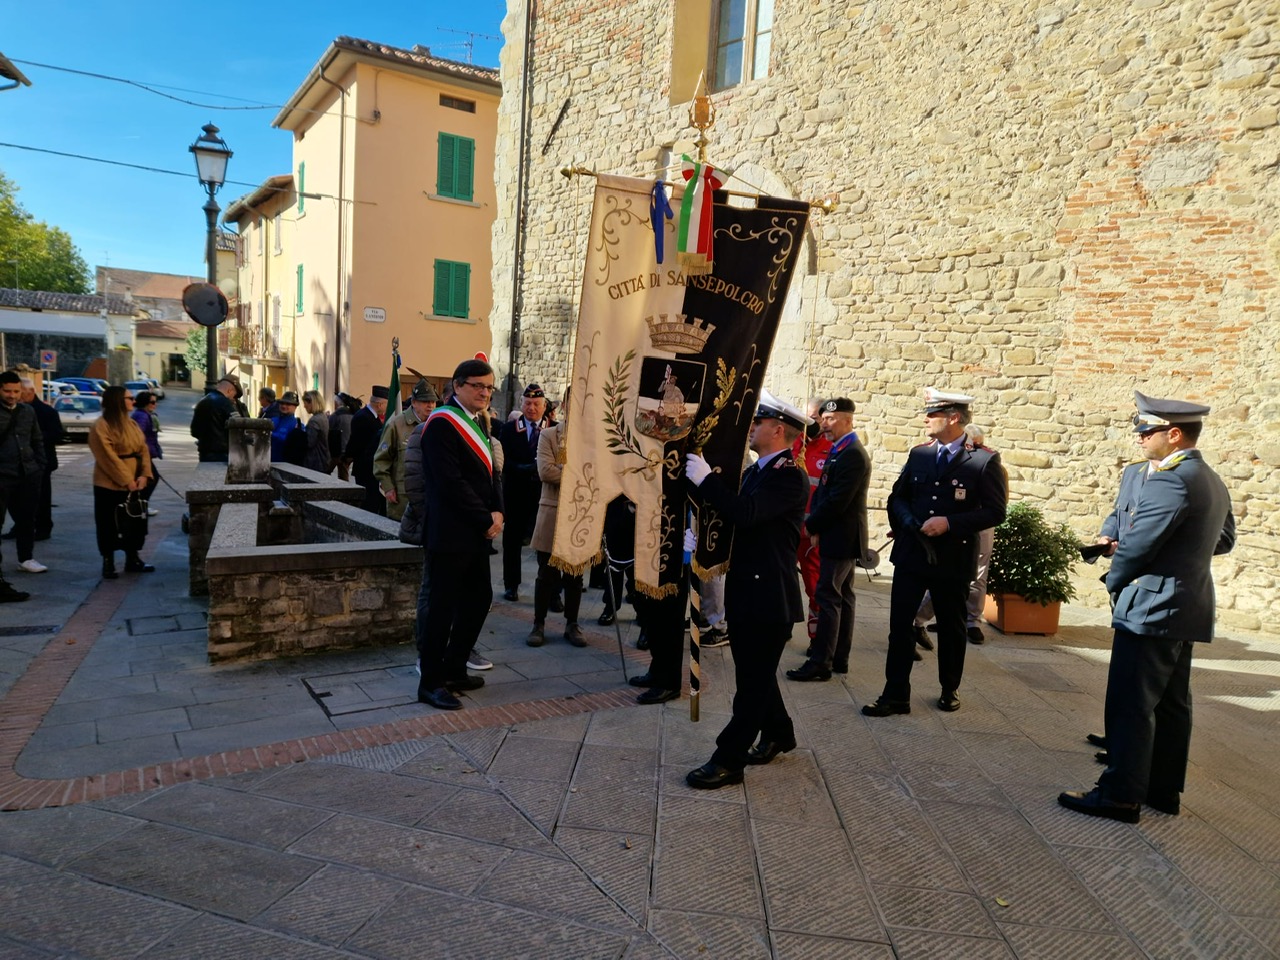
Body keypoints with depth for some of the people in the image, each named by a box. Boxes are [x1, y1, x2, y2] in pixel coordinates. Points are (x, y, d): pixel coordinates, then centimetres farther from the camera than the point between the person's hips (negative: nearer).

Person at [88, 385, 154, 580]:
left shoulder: (131, 424, 12)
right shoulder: (101, 426, -12)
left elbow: (143, 450, 6)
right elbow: (108, 458, -18)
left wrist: (144, 475, -8)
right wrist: (126, 480, -19)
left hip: (134, 484, 7)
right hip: (110, 485, -7)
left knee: (135, 521, 13)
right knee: (109, 525, 2)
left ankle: (132, 560, 25)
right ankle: (108, 564, 12)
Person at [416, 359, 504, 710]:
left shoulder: (477, 422, 16)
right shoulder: (442, 423, -12)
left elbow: (490, 471, 15)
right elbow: (451, 481, -20)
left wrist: (497, 511, -2)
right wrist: (485, 520, -15)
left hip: (477, 532, 9)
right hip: (451, 533, -9)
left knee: (479, 598, 13)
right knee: (443, 605, -2)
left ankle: (454, 669, 27)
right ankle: (430, 683, 9)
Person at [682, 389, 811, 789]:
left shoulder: (790, 477, -16)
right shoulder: (755, 470, 13)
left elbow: (746, 513, -30)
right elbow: (735, 517, 12)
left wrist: (705, 478, -24)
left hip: (770, 595, -9)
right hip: (747, 590, 9)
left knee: (753, 680, 0)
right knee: (755, 673, 20)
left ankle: (729, 760, 7)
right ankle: (777, 733, 39)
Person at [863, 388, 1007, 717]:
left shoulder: (984, 461, -7)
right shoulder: (918, 454, 7)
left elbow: (995, 511, -10)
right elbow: (897, 497, 14)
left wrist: (950, 523, -19)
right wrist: (908, 522, -6)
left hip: (954, 559, -3)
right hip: (910, 554, 3)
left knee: (951, 628, 13)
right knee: (900, 625, 0)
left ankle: (949, 690, 32)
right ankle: (895, 695, 8)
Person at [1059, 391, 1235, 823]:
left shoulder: (1169, 480, -20)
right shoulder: (1213, 482, 13)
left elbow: (1137, 545, -21)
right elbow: (1224, 540, 24)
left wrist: (1114, 582, -3)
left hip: (1153, 608, -10)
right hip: (1188, 610, 10)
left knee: (1130, 705, -3)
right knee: (1170, 704, 16)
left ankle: (1121, 795, 3)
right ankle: (1165, 790, 25)